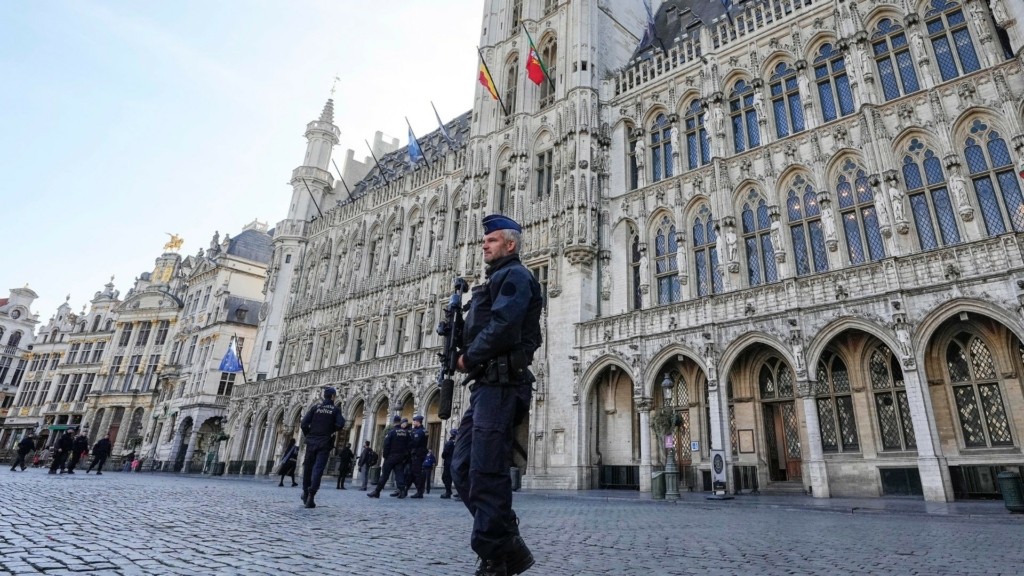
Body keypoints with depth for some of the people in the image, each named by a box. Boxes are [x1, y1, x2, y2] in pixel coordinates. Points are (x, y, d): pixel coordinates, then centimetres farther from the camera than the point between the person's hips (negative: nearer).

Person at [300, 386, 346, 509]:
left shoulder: (315, 407, 5)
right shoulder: (336, 409, 1)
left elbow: (304, 424, -2)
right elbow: (340, 424, -13)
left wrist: (308, 435, 13)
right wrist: (331, 431, 6)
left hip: (311, 441, 2)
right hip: (325, 443, -2)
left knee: (308, 467, 16)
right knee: (318, 469, -4)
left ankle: (306, 493, 27)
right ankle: (311, 496, -15)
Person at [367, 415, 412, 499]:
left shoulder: (391, 432, -8)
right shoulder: (406, 432, 6)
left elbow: (386, 445, -12)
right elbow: (410, 444, 6)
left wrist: (385, 455, -2)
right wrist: (406, 456, 9)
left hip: (391, 456, -3)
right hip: (401, 457, 4)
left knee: (384, 475, 2)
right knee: (399, 474, 3)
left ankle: (376, 492, 7)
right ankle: (402, 491, -10)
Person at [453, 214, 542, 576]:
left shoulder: (515, 276, -3)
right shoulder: (497, 281, 28)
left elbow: (502, 329, -18)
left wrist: (469, 358, -7)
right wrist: (469, 357, 5)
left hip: (500, 383, -10)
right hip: (488, 384, 10)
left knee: (486, 474, -8)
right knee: (463, 468, 8)